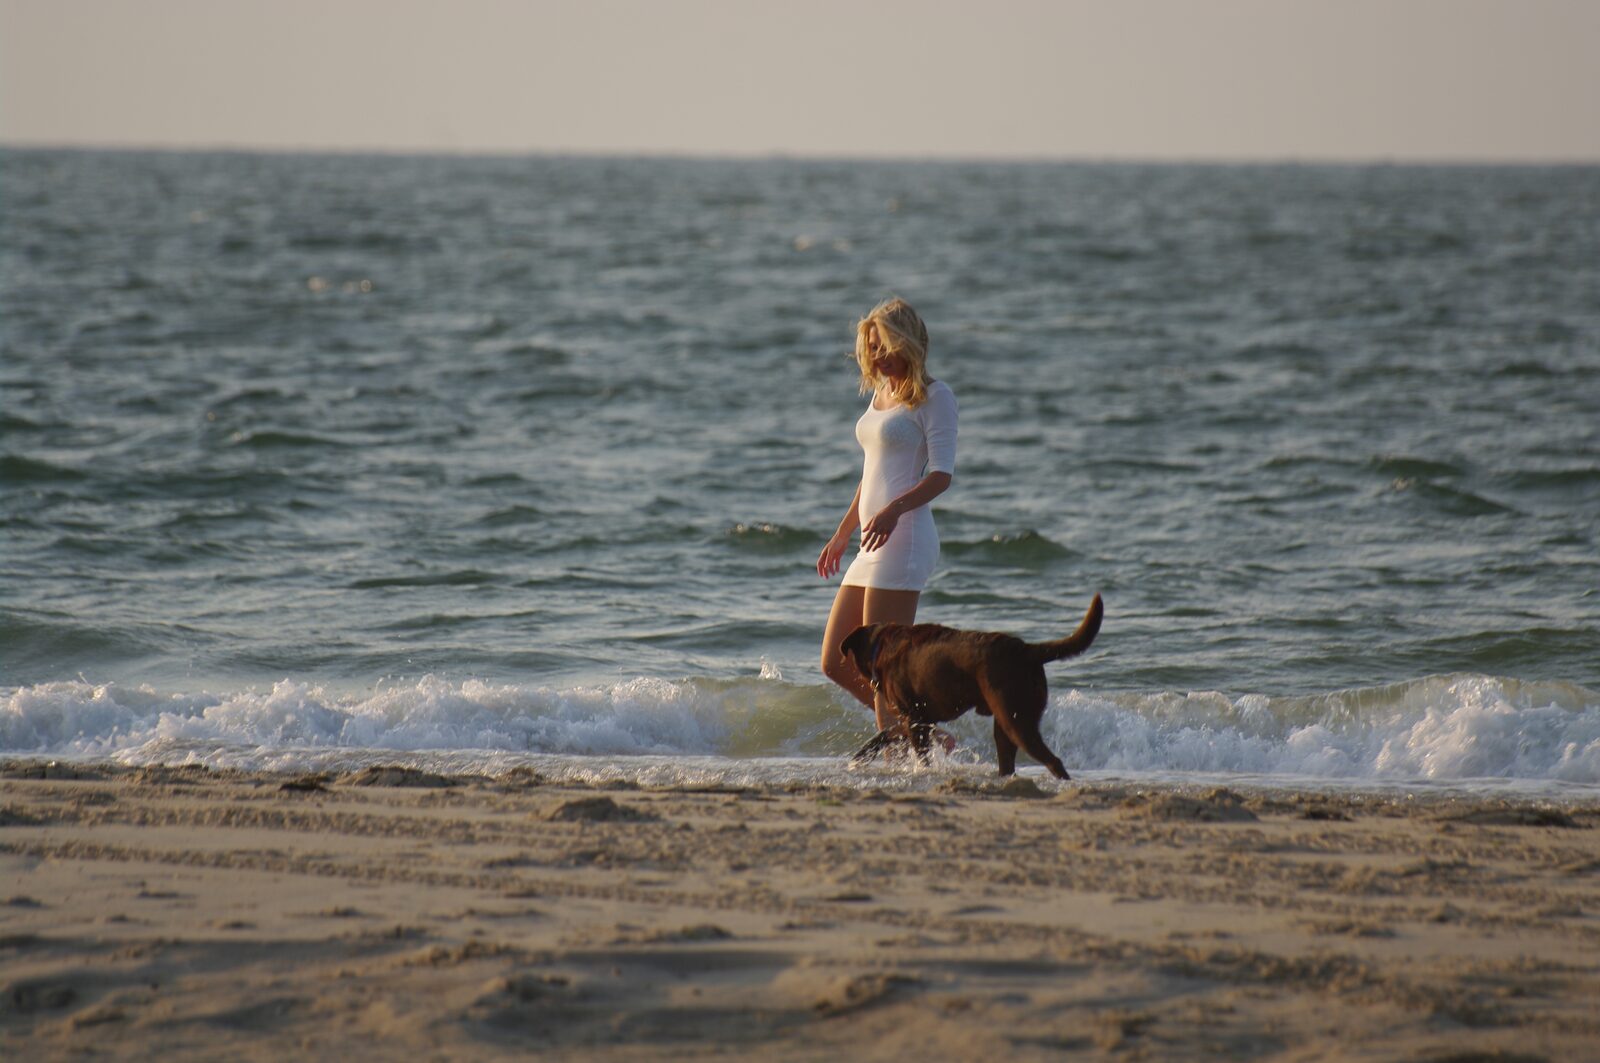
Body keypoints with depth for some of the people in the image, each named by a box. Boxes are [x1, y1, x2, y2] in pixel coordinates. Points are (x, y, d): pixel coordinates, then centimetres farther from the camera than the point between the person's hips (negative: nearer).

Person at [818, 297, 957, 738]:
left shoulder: (933, 396, -5)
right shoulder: (881, 393, 19)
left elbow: (942, 473, -14)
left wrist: (894, 510, -29)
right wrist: (841, 535, 29)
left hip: (905, 537, -9)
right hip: (873, 544, 9)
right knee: (836, 664, 8)